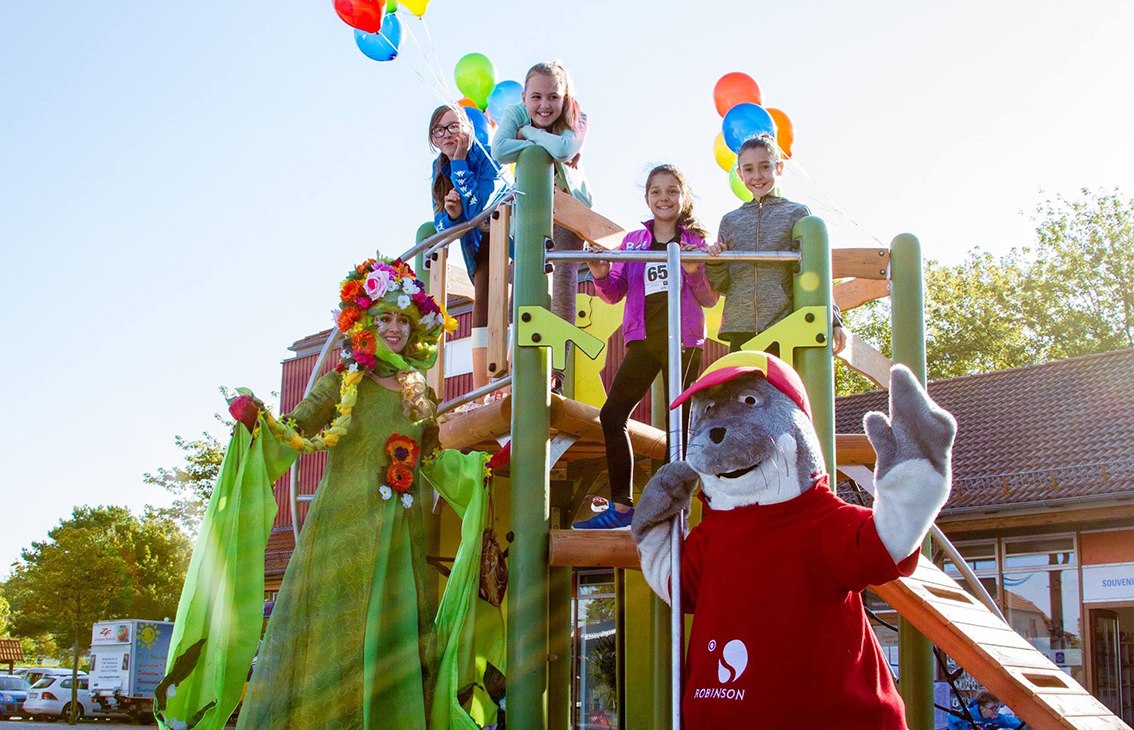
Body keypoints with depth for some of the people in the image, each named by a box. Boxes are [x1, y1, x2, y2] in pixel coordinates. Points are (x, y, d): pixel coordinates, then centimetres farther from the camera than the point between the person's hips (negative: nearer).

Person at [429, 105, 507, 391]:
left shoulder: (487, 157, -22)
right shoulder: (440, 169, -4)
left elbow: (479, 209, -35)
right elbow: (441, 225, -3)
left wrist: (459, 162, -32)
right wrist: (451, 215, -26)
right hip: (479, 245, 6)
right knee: (482, 304, -4)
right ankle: (480, 392, -7)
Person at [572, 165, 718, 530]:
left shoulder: (696, 240, 4)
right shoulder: (633, 241, 12)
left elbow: (710, 299, 2)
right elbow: (616, 293, 11)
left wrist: (694, 271, -16)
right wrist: (602, 276, -9)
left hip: (683, 339, -3)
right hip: (644, 338, 3)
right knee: (612, 416, -5)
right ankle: (620, 506, 1)